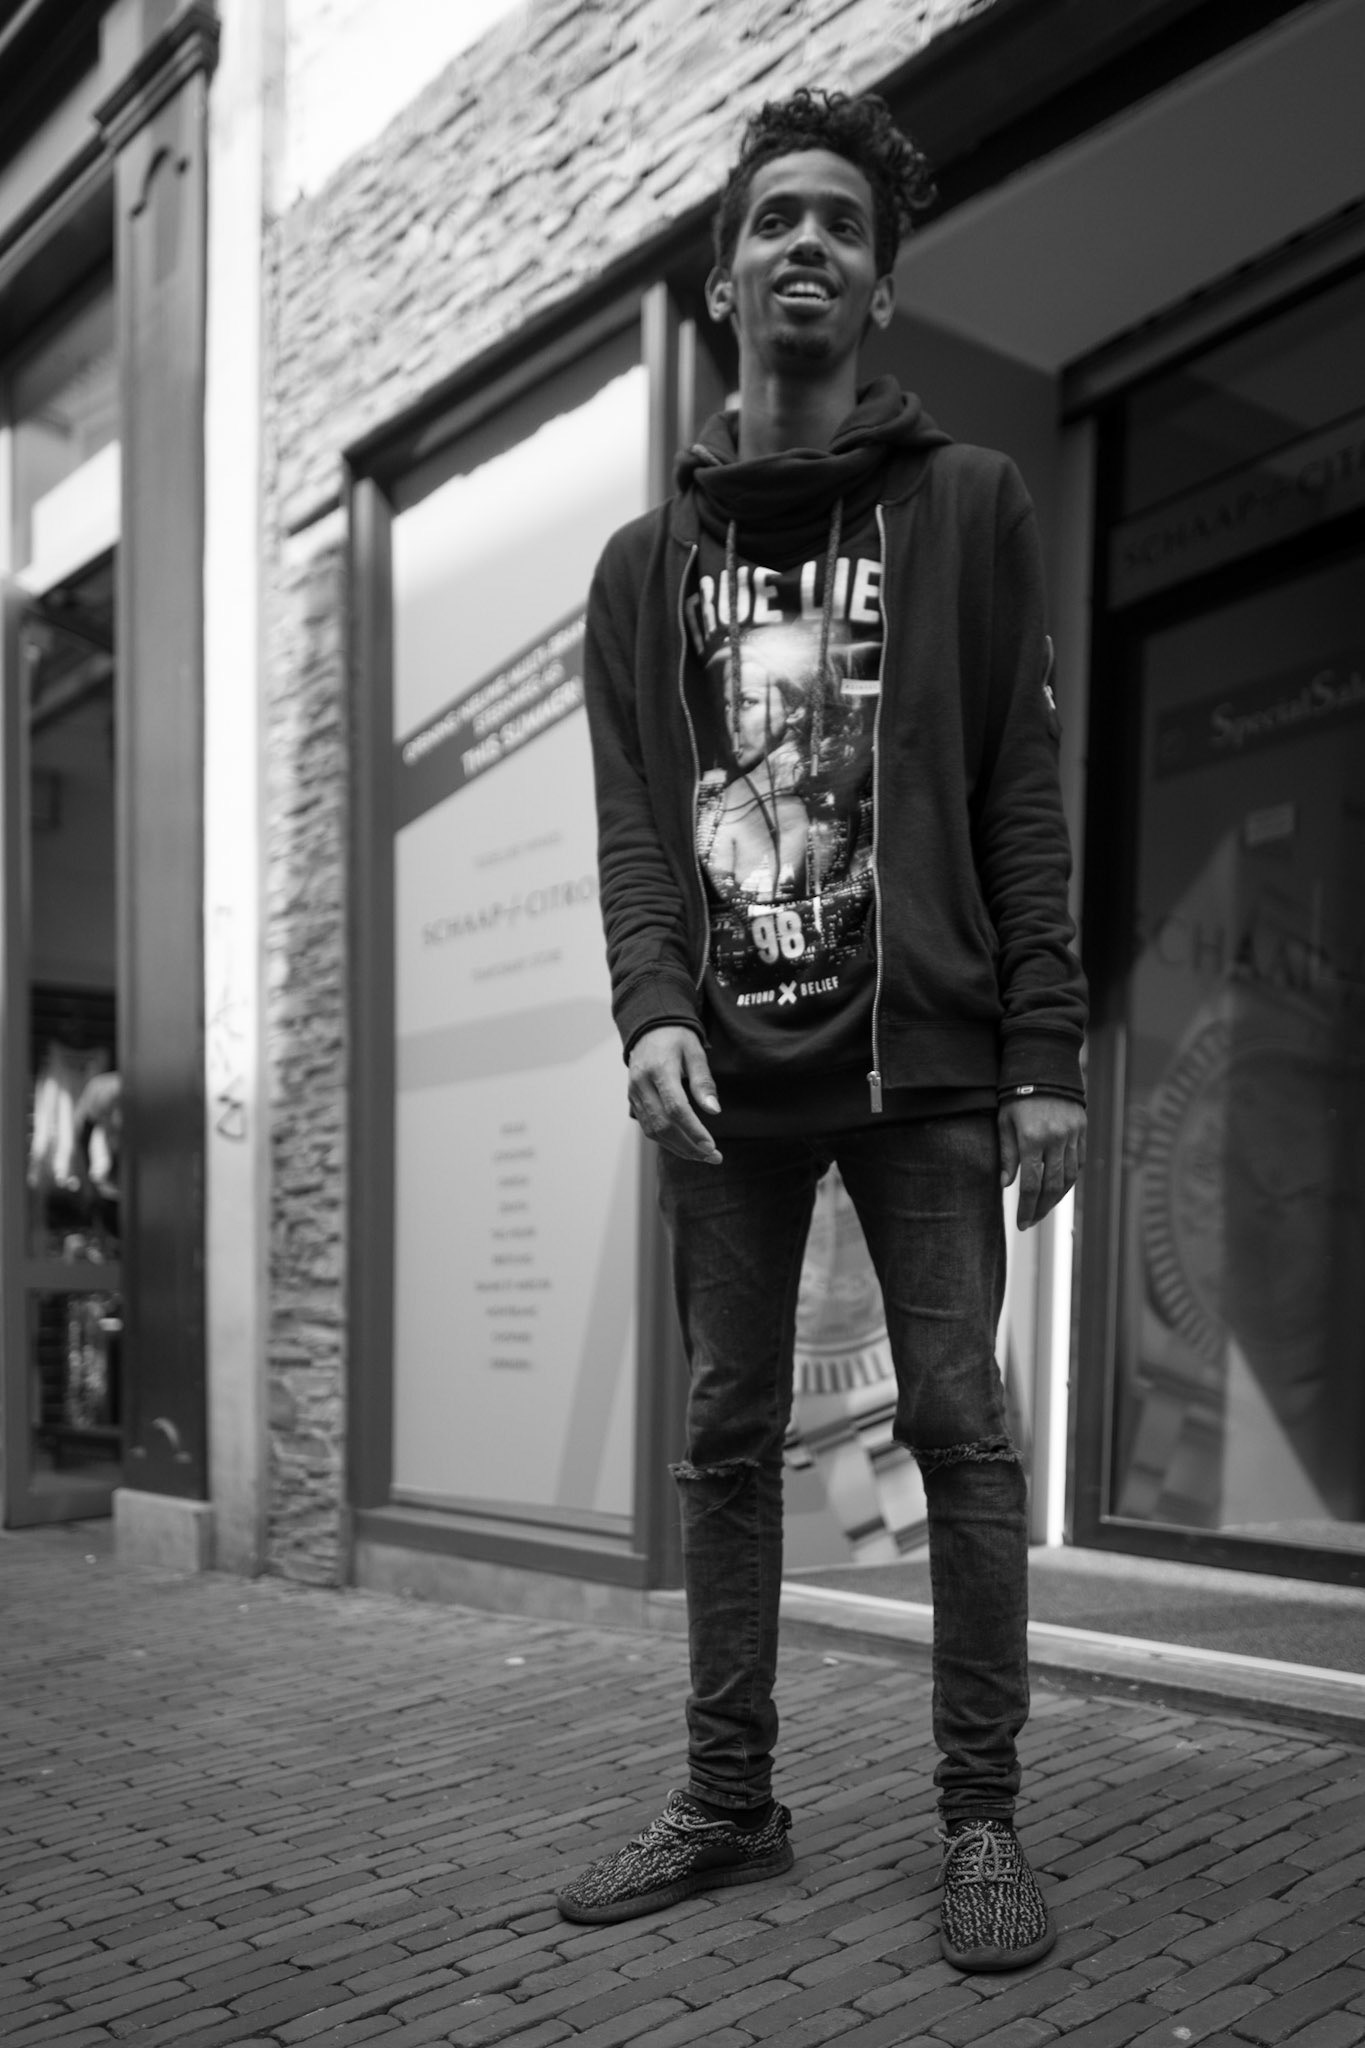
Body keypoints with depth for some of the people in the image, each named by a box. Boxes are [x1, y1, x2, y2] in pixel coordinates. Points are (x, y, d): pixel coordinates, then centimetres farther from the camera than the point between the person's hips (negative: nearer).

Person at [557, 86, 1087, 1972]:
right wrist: (652, 1004, -12)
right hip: (724, 1072, 3)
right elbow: (632, 820, 6)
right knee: (728, 1437, 8)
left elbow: (1024, 801, 1)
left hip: (922, 1062, -2)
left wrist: (1047, 1053, -6)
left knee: (959, 1425, -1)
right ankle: (730, 1802, 21)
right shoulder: (648, 562, 14)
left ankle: (982, 1816, 12)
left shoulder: (969, 508, 7)